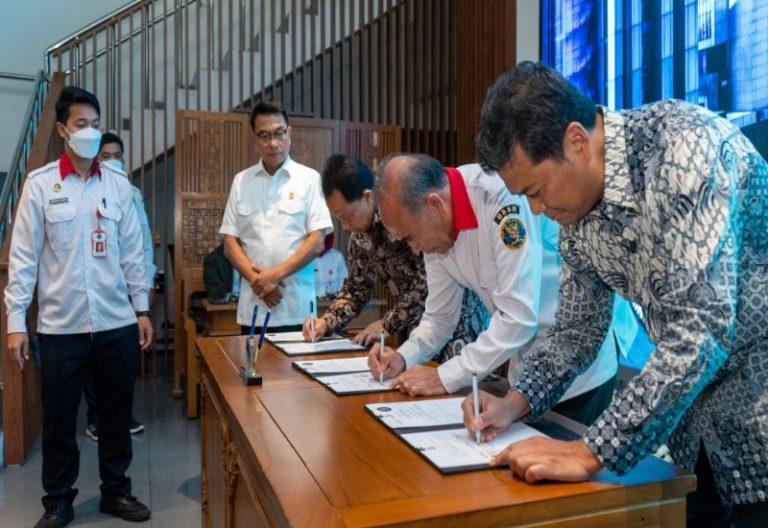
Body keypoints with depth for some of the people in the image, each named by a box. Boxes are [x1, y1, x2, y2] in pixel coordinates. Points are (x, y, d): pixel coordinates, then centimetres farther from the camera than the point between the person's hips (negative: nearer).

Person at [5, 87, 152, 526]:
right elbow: (23, 257, -2)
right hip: (61, 325, -1)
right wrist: (16, 321, -5)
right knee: (59, 419, 10)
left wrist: (143, 309, 4)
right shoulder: (39, 184, -1)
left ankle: (116, 491, 30)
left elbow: (133, 252, 6)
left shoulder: (118, 184, 4)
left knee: (117, 413, 12)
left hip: (117, 323, 2)